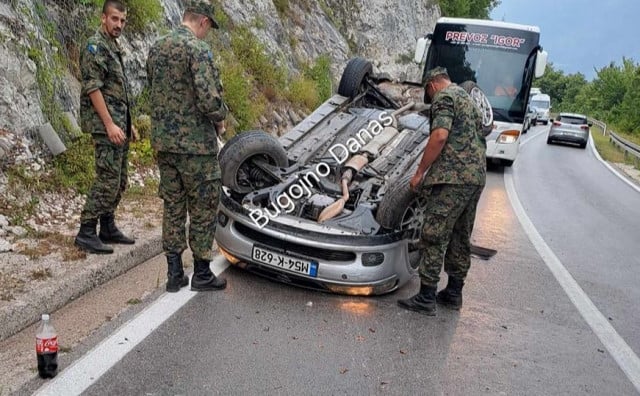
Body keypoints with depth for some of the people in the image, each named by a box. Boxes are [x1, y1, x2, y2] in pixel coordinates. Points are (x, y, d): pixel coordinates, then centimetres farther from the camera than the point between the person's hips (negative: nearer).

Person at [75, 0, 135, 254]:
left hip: (119, 124, 10)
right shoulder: (95, 46, -9)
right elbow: (92, 88, -18)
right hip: (105, 126, -10)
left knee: (119, 181, 11)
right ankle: (86, 233, -6)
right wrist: (109, 124, -23)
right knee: (107, 180, -12)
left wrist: (127, 124, 19)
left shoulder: (114, 47, 19)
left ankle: (108, 228, 19)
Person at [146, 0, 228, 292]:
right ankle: (202, 274, 15)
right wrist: (220, 120, -3)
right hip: (196, 144, -7)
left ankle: (174, 274, 19)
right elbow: (209, 99, -23)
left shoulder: (156, 48, 11)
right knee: (203, 210, 5)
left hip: (162, 141, 7)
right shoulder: (197, 49, -14)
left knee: (173, 207, 13)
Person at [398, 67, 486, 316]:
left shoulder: (443, 97, -3)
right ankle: (454, 293, 24)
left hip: (453, 178, -10)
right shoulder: (467, 98, 26)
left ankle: (426, 299, -4)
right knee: (461, 238, 15)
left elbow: (440, 136, -18)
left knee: (434, 237, -6)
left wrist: (420, 172, -14)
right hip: (477, 176, 10)